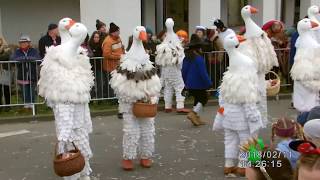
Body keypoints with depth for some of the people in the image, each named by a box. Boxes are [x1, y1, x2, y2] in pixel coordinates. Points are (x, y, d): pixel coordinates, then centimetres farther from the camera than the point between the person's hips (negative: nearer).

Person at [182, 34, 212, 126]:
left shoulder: (186, 58, 5)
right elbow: (203, 73, -19)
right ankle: (193, 113, -9)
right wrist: (209, 83, -11)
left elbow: (183, 72, 11)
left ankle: (196, 118, 18)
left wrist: (186, 82, 21)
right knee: (204, 98, 6)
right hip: (199, 84, -8)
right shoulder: (199, 58, -19)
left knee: (197, 99, 19)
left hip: (190, 85, 8)